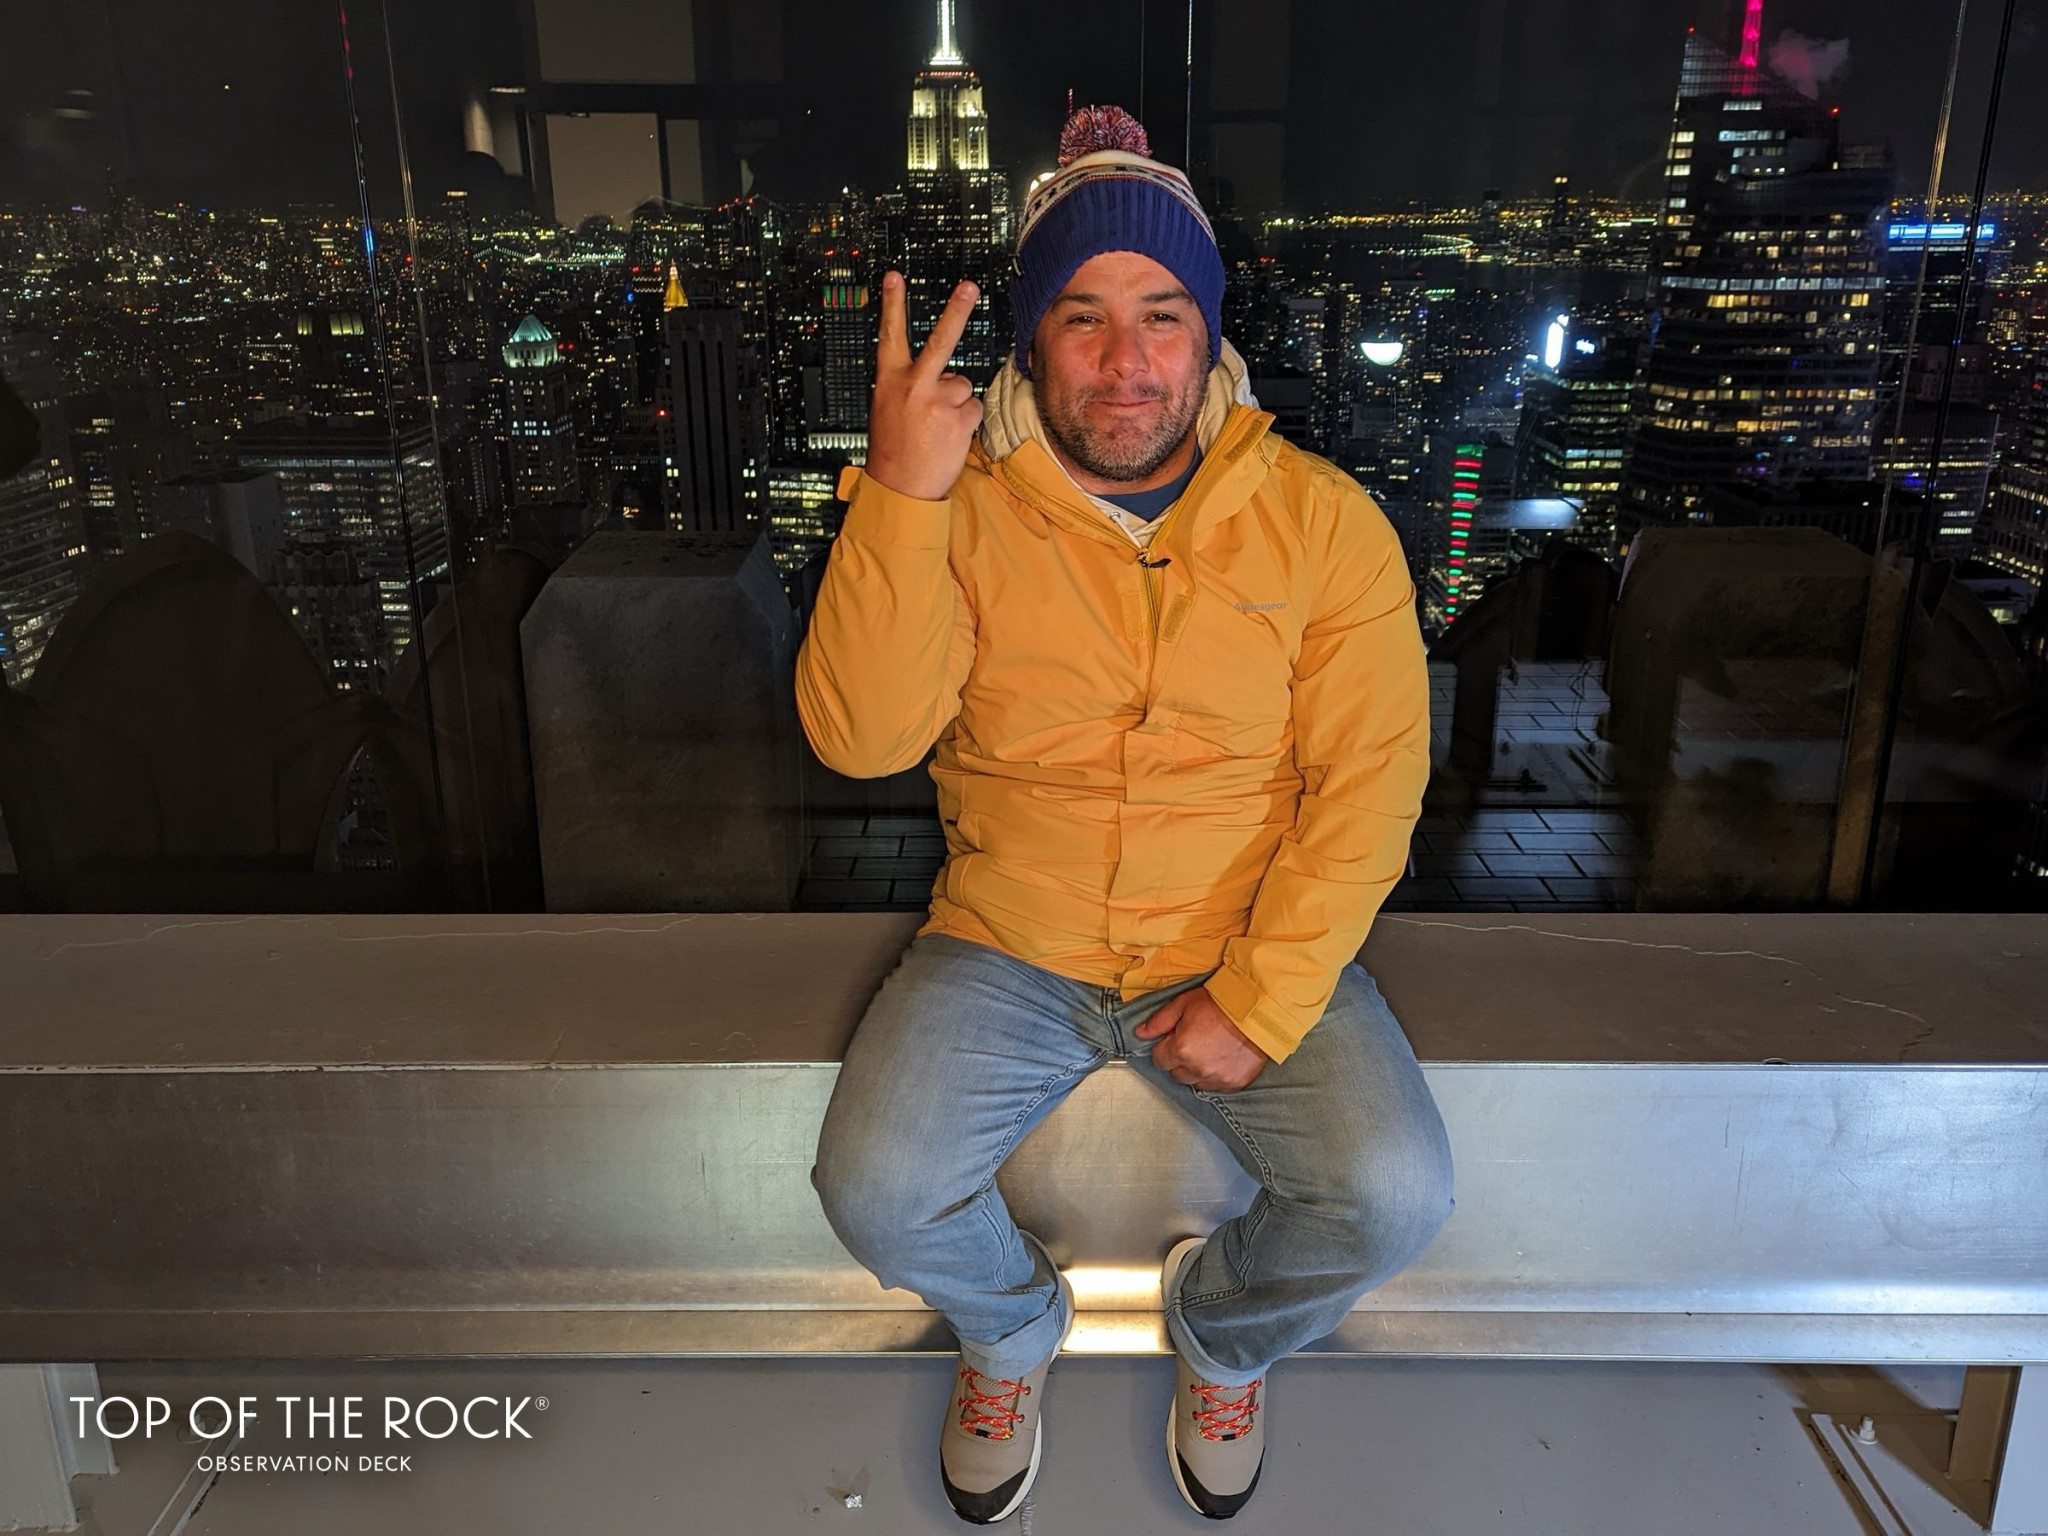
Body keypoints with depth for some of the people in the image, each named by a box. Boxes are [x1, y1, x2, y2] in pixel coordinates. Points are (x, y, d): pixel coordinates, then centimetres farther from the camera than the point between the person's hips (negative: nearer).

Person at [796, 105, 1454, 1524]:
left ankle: (1224, 1329, 20)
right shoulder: (962, 510, -5)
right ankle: (1012, 1329, 20)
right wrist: (900, 495, -28)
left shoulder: (1322, 519, -5)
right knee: (876, 1192, -19)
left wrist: (1259, 1004, -15)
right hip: (1009, 949, 0)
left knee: (1395, 1200, -18)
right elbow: (860, 737, -17)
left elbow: (1369, 783, -7)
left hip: (1251, 952, 0)